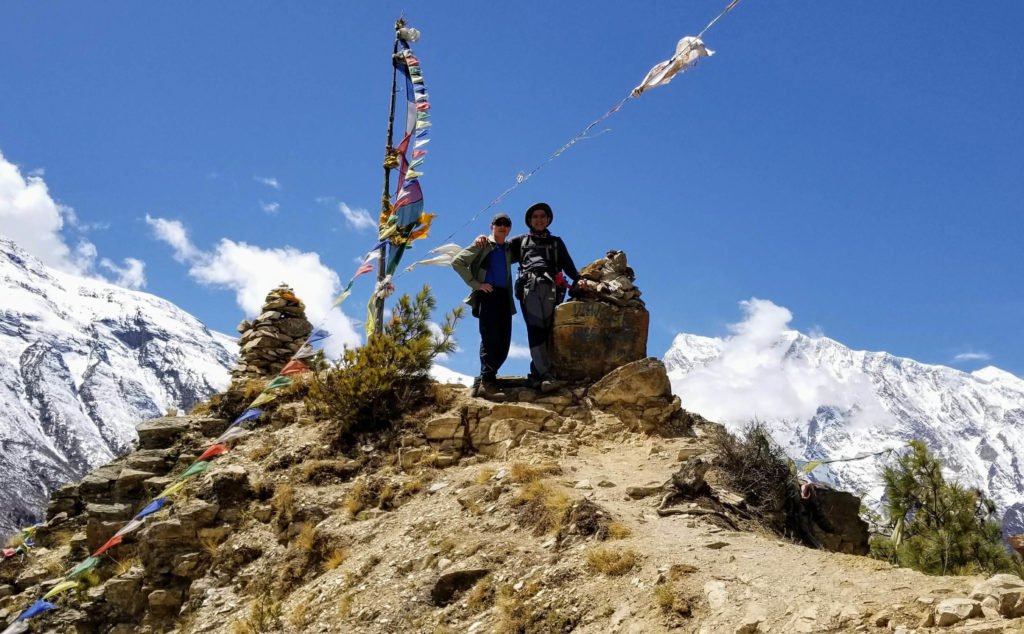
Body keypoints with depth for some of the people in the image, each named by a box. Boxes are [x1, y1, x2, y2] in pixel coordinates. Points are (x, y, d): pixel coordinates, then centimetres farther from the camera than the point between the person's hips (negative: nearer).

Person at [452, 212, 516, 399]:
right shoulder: (483, 245, 7)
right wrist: (476, 284, -6)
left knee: (503, 343, 2)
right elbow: (457, 262, 0)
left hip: (504, 297, 6)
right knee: (490, 338, -16)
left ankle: (481, 382, 9)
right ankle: (487, 382, -20)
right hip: (487, 295, -6)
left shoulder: (509, 248, 22)